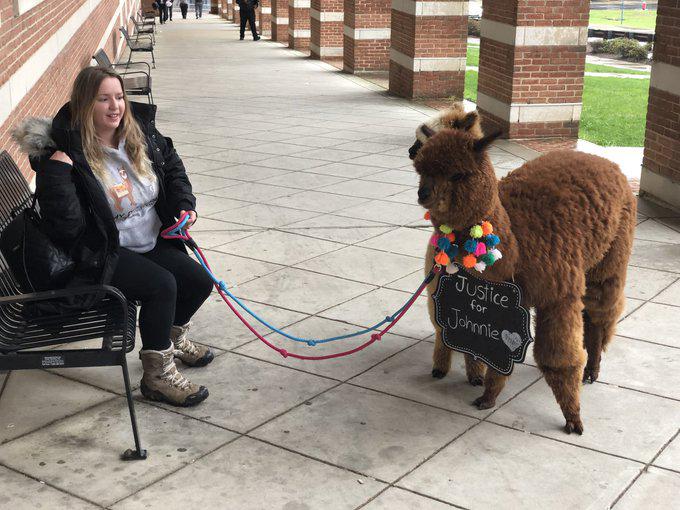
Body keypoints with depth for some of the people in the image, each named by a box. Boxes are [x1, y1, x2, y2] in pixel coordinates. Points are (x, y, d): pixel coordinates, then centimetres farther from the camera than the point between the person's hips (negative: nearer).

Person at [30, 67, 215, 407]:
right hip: (105, 255, -7)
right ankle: (157, 375, -10)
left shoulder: (141, 134, -1)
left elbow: (173, 169, 19)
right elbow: (66, 228, -27)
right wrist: (55, 171, -35)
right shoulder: (72, 155, -22)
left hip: (154, 243, 7)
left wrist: (184, 206, 3)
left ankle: (172, 338, 32)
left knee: (200, 282, 0)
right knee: (161, 285, -27)